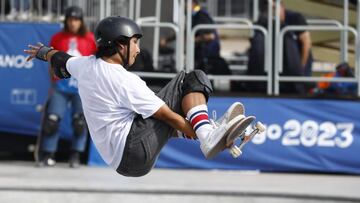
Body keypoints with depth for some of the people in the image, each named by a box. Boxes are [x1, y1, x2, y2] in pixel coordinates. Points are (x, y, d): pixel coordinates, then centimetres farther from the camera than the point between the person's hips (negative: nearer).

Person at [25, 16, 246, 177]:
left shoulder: (85, 65, 6)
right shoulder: (126, 81, -17)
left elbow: (60, 58, 30)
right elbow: (167, 116, -12)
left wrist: (43, 51, 52)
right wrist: (193, 131, -1)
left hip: (117, 160, 9)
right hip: (134, 152, -9)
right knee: (191, 80, -12)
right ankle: (208, 135, -24)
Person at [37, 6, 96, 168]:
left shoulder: (90, 39, 0)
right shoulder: (57, 38, 4)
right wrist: (53, 84, 10)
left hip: (82, 87, -1)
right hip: (61, 86, 1)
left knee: (80, 122, -4)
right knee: (52, 119, -5)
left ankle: (76, 156, 7)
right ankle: (47, 155, 3)